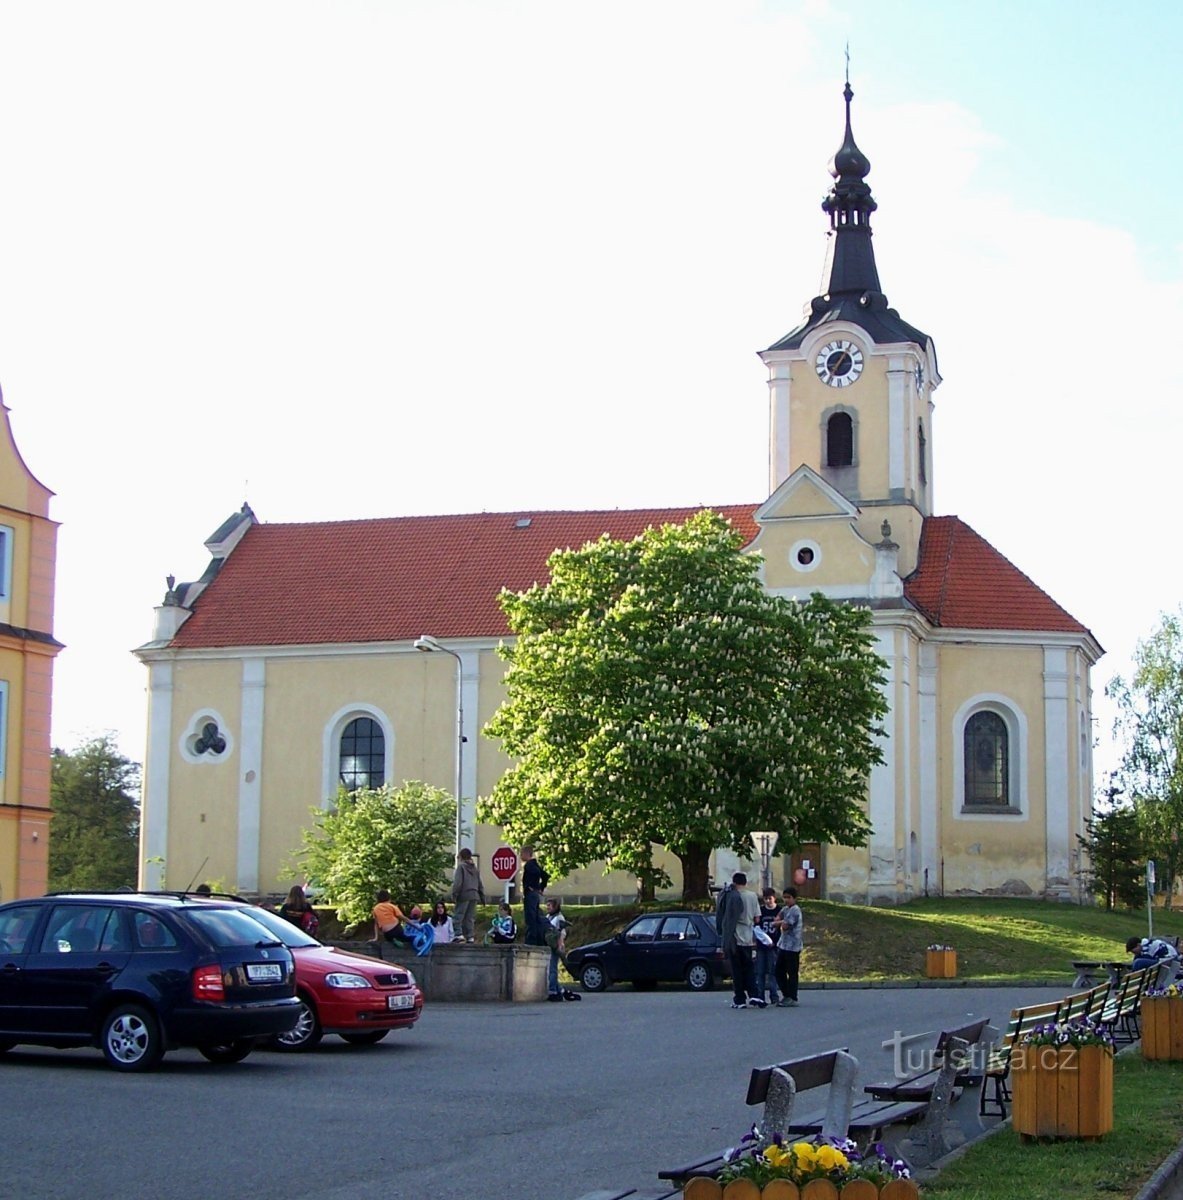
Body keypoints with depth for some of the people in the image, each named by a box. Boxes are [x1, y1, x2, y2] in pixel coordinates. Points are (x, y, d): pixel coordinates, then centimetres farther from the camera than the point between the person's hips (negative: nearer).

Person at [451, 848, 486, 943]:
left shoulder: (461, 867, -3)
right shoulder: (475, 868, 17)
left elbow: (457, 883, -12)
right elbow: (480, 884, 19)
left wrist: (454, 896, -11)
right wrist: (482, 897, 22)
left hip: (464, 896, -6)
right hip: (474, 896, 6)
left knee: (458, 916, -4)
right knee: (470, 918, 10)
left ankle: (459, 934, -17)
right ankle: (470, 937, 7)